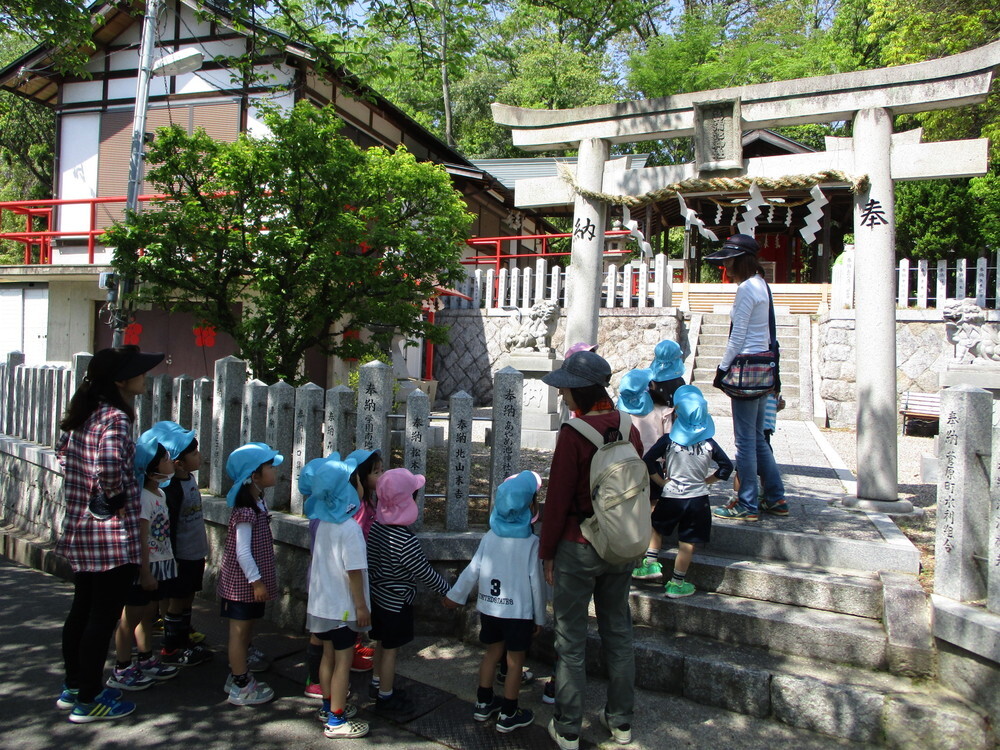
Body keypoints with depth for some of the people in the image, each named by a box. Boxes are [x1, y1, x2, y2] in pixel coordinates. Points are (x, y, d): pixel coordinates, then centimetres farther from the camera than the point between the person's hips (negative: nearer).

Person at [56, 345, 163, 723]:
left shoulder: (81, 414, 7)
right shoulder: (115, 418, -20)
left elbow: (62, 451, 22)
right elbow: (111, 467, -36)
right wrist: (112, 498, -19)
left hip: (78, 529, 9)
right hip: (113, 536, -9)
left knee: (82, 608, 20)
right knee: (104, 616, 4)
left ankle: (72, 687, 35)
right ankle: (88, 700, 16)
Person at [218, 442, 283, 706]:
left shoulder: (257, 501, 7)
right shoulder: (246, 509, -24)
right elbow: (242, 551, -24)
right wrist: (256, 581, -20)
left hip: (248, 579, 10)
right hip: (243, 581, -10)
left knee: (245, 629, 19)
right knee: (240, 630, 3)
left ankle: (239, 677, 33)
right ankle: (241, 688, 14)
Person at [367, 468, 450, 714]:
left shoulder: (376, 525, -7)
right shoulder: (407, 541, -29)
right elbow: (425, 574, -20)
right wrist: (448, 590, -5)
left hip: (377, 596, 8)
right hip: (396, 603, -8)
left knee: (382, 643, 24)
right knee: (390, 649, 9)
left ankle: (377, 683, 42)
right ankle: (386, 696, 25)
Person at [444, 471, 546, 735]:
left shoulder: (490, 537, -4)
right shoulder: (531, 542, -15)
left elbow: (472, 571, 0)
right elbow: (536, 583, -11)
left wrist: (455, 595, 13)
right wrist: (540, 617, 0)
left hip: (489, 608, 5)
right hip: (519, 611, -4)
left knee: (492, 653, 20)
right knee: (515, 661, 8)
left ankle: (483, 704, 32)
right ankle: (508, 716, 17)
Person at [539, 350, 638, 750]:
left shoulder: (574, 433, -19)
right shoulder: (628, 428, -2)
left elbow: (558, 497, -16)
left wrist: (546, 551, -4)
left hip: (578, 548, -6)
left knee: (571, 641, 8)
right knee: (618, 634, 17)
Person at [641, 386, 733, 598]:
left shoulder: (668, 440, -9)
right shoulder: (709, 443, -5)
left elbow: (647, 460, -12)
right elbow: (726, 467, -1)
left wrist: (662, 481, -2)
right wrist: (705, 480, 6)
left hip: (671, 497, -1)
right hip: (698, 499, 1)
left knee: (656, 526, 25)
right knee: (687, 544, 9)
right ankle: (676, 583, 15)